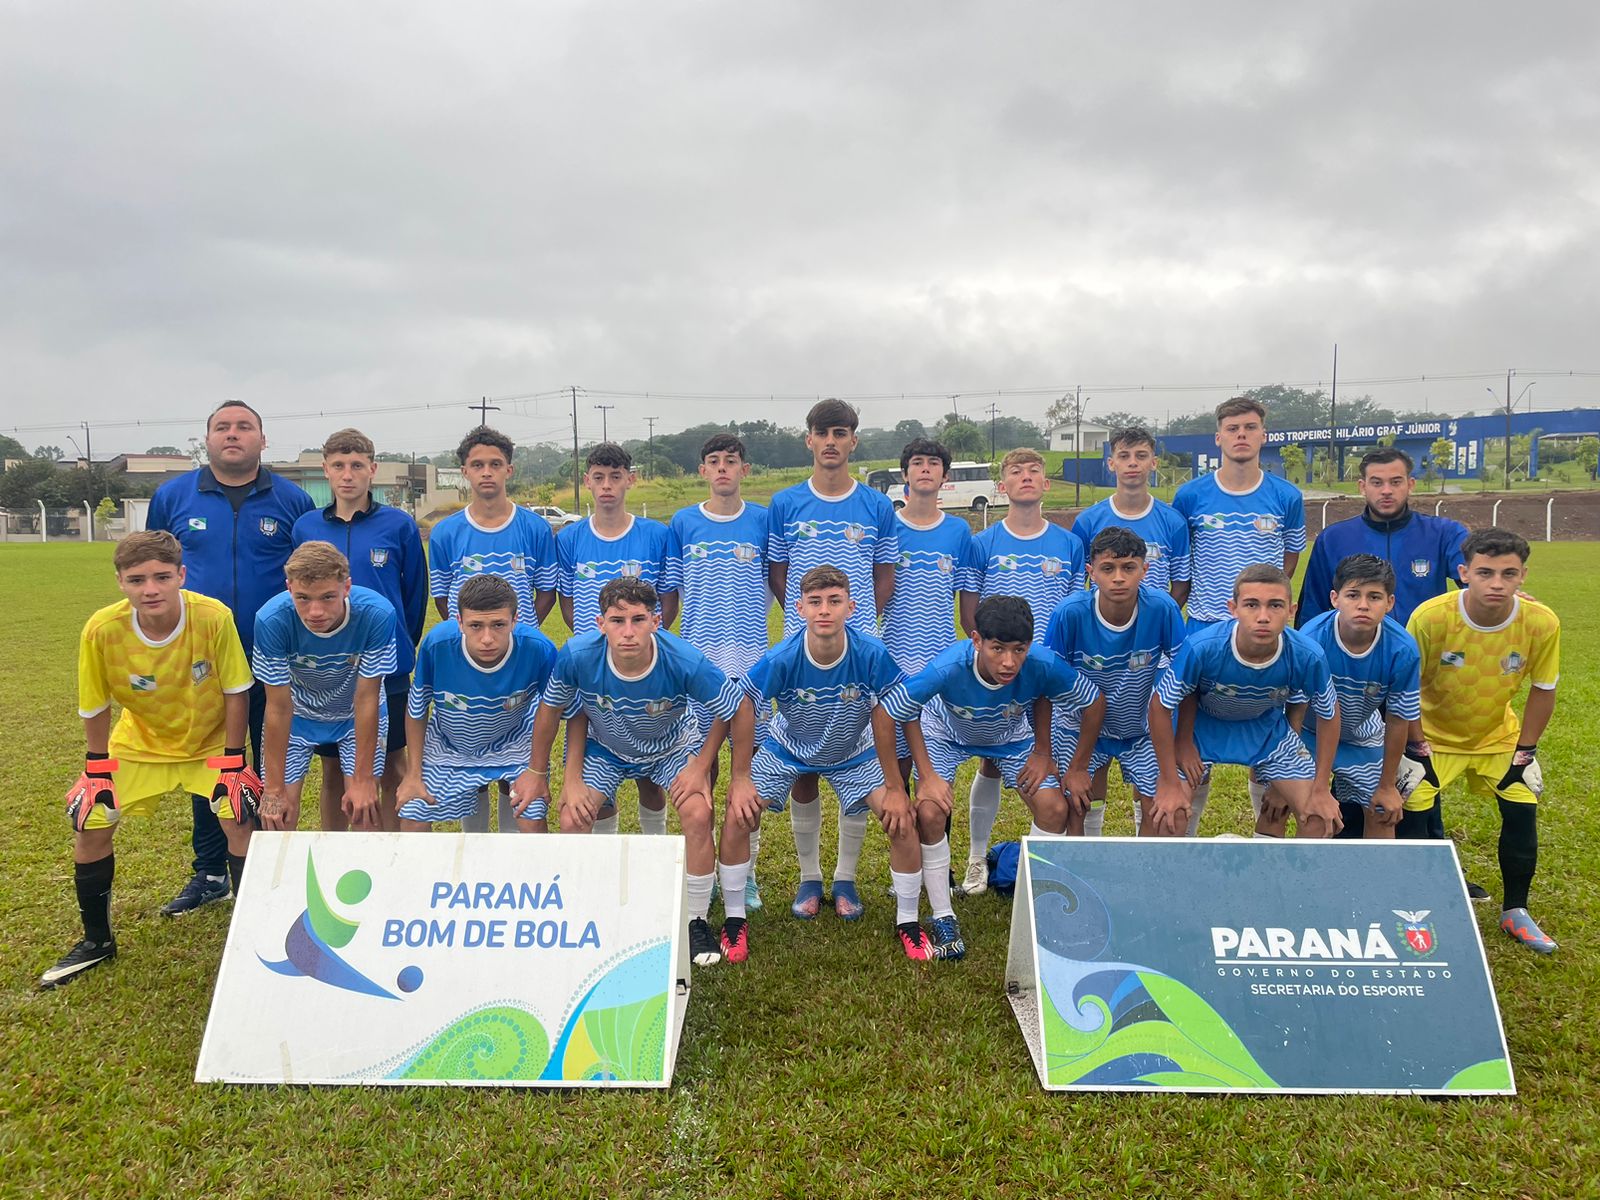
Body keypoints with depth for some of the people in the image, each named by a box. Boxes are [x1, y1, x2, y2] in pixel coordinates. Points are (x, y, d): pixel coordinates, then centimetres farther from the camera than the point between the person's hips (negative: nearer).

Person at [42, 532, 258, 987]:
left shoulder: (214, 617, -30)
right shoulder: (101, 630, -26)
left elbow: (236, 693, -17)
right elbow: (95, 710, -9)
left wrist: (233, 762, -15)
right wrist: (97, 772, -5)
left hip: (209, 741, -2)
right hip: (138, 743, 2)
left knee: (239, 821, -16)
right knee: (90, 825, -2)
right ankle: (96, 940, 21)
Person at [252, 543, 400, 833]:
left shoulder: (377, 614, -35)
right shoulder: (272, 620, -32)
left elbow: (366, 700, -23)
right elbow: (279, 707, -22)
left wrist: (363, 780, -18)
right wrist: (275, 788, -16)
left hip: (357, 716, 0)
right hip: (298, 714, 0)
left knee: (363, 807, -7)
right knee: (278, 814, -5)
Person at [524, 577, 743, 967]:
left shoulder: (684, 662, -37)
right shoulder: (577, 655, -33)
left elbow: (731, 710, -18)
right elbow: (551, 708, -12)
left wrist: (700, 766, -14)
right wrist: (537, 774, -2)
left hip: (673, 745, -1)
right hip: (604, 747, 2)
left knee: (698, 814, -21)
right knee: (572, 820, -16)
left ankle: (695, 922, 1)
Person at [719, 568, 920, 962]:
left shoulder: (872, 655, -31)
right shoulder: (781, 659, -32)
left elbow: (884, 718, -20)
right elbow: (743, 708, -18)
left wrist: (895, 788, -15)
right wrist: (741, 779, -17)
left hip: (854, 753, 0)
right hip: (787, 749, 0)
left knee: (903, 819, -15)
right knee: (739, 814, -16)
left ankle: (907, 922, 8)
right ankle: (734, 920, 6)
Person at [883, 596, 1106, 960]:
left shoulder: (1044, 666, -38)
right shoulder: (948, 668, -42)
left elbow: (1094, 703, -18)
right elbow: (895, 709, -25)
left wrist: (1078, 767, -10)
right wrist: (928, 775, -22)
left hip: (1012, 736, 2)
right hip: (947, 733, -2)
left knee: (1056, 807, -11)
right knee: (930, 813, -20)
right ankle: (943, 918, 0)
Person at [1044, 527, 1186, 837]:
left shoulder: (1162, 608, -25)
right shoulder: (1070, 613, -26)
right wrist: (1043, 752, -10)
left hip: (1143, 727, 1)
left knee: (1154, 806, 1)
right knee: (1083, 806, 5)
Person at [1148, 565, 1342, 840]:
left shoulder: (1308, 656, -30)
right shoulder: (1201, 647, -37)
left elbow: (1328, 715, -9)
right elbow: (1160, 707, -22)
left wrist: (1321, 790, -5)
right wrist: (1170, 784, -17)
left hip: (1266, 727, 3)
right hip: (1200, 724, -2)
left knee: (1321, 816, -4)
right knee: (1166, 814, -16)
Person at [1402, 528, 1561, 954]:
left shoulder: (1542, 623, -22)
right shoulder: (1430, 616, -30)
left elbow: (1542, 690, -6)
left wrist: (1525, 749, -4)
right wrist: (1415, 747, -13)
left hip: (1498, 735, 3)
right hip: (1434, 735, -2)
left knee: (1522, 811, -3)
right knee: (1412, 812, -10)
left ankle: (1515, 912, 19)